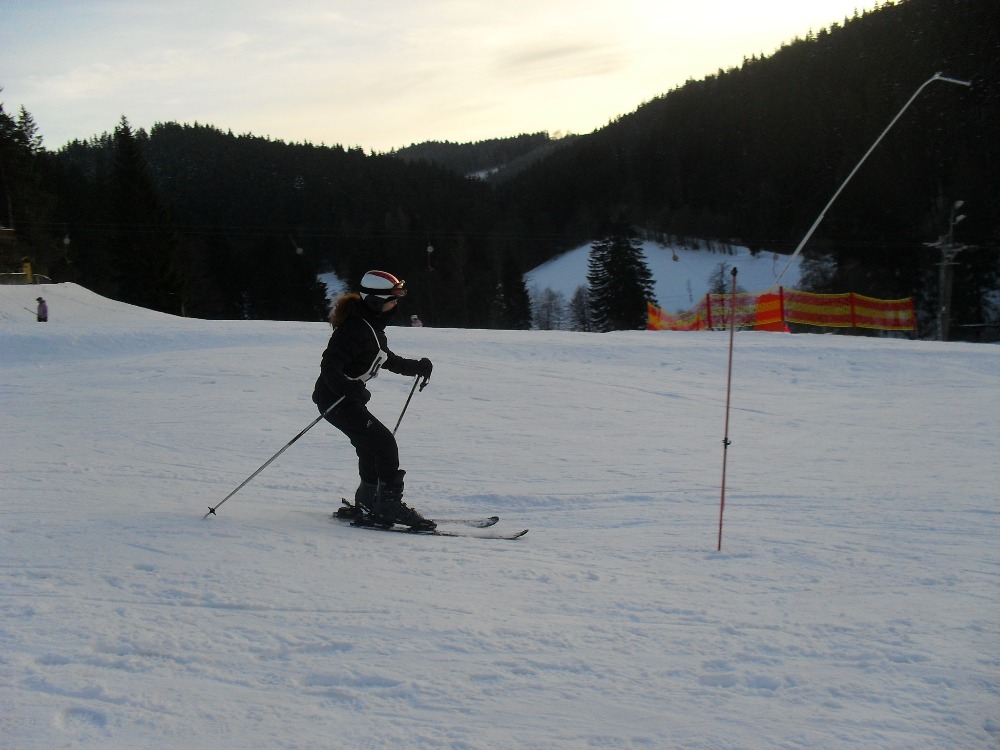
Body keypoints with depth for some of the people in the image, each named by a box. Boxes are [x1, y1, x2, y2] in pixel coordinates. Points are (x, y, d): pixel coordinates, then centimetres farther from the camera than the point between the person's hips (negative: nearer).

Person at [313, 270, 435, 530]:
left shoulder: (372, 326, 11)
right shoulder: (355, 328, -21)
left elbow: (387, 359, 26)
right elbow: (330, 366, -28)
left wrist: (417, 366, 16)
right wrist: (346, 389, -45)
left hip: (349, 397, 10)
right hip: (335, 398, -10)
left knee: (373, 449, 15)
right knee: (383, 443, -14)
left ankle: (367, 505, 26)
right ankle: (390, 507, -10)